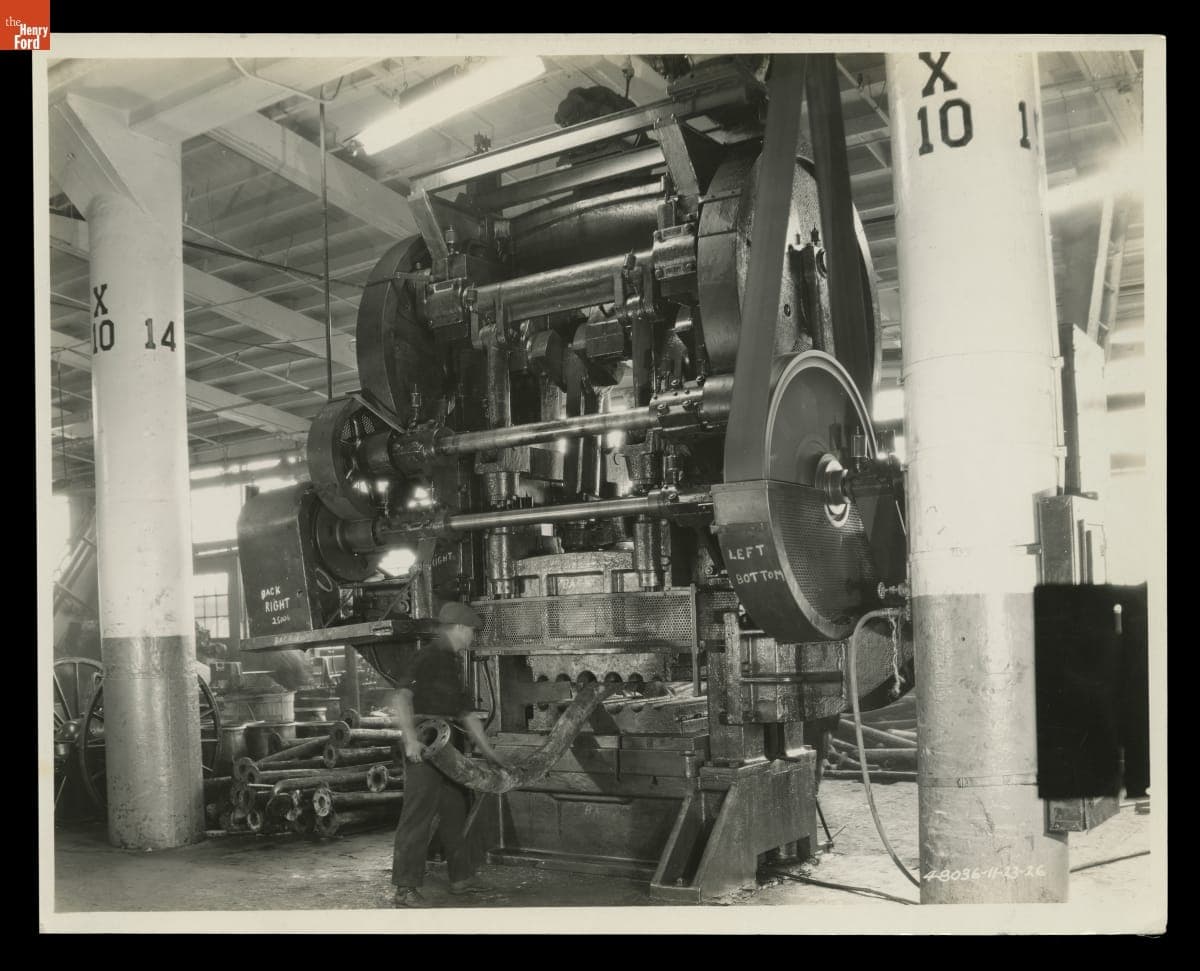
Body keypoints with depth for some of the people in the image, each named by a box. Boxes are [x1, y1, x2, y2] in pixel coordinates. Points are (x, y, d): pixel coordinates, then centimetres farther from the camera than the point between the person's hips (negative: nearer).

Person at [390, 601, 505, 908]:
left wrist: (489, 752, 25)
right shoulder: (429, 656, -10)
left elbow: (466, 712, 25)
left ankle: (461, 878, 28)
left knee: (454, 812, 16)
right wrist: (411, 738, -33)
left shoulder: (449, 663, 21)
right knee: (418, 816, -8)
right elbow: (401, 695, -24)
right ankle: (405, 889, -5)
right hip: (424, 750, -10)